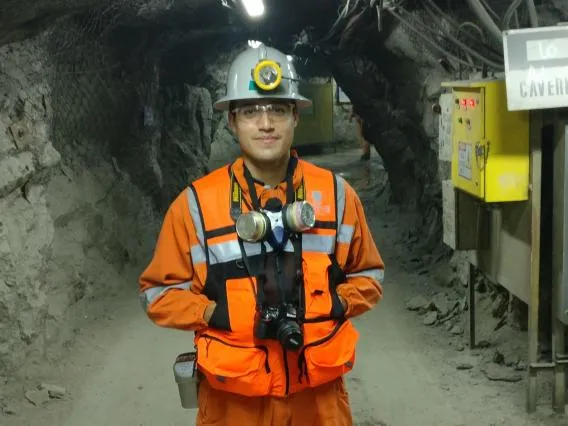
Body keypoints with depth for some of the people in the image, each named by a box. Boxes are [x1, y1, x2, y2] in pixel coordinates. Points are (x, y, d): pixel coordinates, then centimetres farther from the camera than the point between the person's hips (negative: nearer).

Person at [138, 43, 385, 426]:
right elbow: (160, 292, -1)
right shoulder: (196, 202, -8)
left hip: (318, 391, 2)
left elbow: (368, 274, 10)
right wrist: (218, 314, -15)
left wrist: (335, 305, -9)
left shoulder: (336, 194, -2)